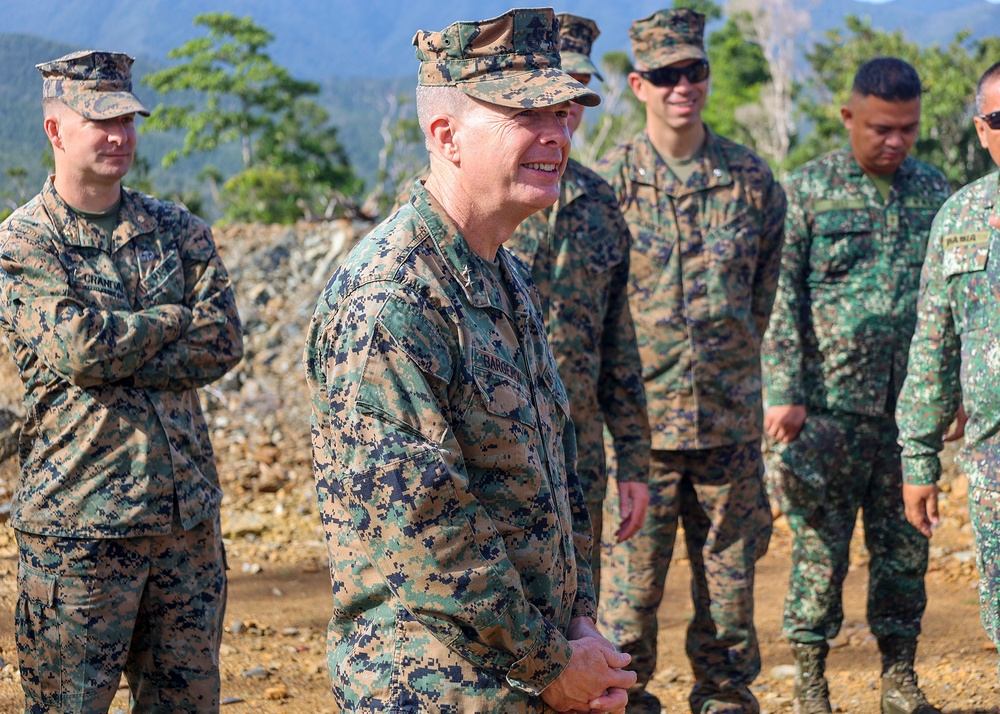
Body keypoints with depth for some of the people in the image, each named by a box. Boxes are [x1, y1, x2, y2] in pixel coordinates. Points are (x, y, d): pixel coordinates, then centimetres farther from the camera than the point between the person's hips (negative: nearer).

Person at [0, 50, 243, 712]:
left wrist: (117, 350, -12)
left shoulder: (178, 229, 10)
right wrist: (180, 317, -5)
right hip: (77, 518, -4)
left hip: (188, 507, 5)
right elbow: (80, 348, -17)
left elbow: (225, 342, -3)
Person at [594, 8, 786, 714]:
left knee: (730, 570, 10)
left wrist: (725, 367, 13)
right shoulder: (608, 183, -3)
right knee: (631, 573, 1)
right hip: (639, 415, -2)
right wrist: (637, 372, 1)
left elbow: (763, 297, 14)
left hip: (729, 417, 2)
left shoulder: (754, 182, 5)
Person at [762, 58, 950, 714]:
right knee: (821, 544, 1)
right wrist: (783, 394, -9)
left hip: (909, 406, 3)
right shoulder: (808, 190, -1)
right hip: (829, 405, -3)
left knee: (905, 546, 7)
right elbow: (781, 300, -3)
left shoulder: (935, 191, 9)